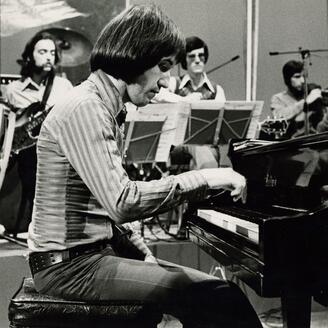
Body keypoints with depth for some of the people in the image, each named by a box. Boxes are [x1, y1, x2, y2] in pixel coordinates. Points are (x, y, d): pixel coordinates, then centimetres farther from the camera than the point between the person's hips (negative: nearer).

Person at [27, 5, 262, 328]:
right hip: (69, 264, -10)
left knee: (206, 288, 7)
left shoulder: (104, 107, 14)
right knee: (218, 297, -19)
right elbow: (122, 202, -29)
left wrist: (142, 252, 8)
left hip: (97, 248, 10)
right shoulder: (84, 109, -18)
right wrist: (203, 178, -24)